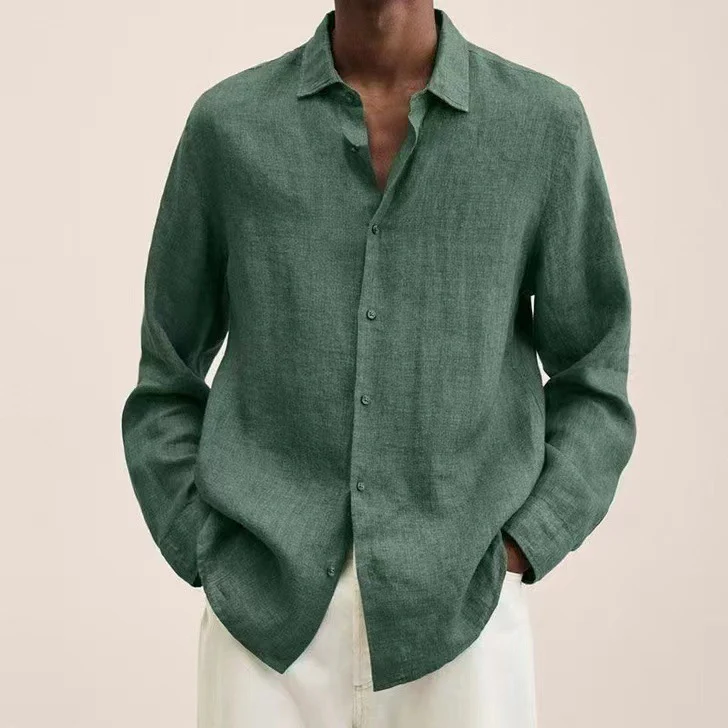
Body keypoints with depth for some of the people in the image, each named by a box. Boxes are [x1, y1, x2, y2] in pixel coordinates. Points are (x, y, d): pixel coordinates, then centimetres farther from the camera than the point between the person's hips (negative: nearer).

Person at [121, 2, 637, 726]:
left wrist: (514, 551, -4)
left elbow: (592, 381, 7)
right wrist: (207, 560, 0)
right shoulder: (226, 123, 3)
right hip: (267, 616, 1)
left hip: (461, 617, 0)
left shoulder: (546, 122, 1)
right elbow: (168, 382, 9)